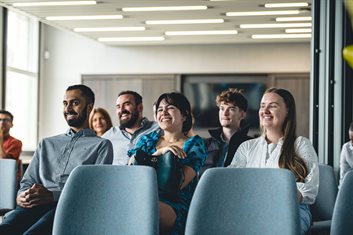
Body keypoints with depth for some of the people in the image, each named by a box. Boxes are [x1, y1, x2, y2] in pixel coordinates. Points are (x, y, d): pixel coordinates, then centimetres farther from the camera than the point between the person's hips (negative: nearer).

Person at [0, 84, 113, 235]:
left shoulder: (101, 145, 15)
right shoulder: (46, 144, 31)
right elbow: (28, 181, 25)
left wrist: (53, 195, -14)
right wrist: (22, 195, -2)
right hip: (34, 205, 4)